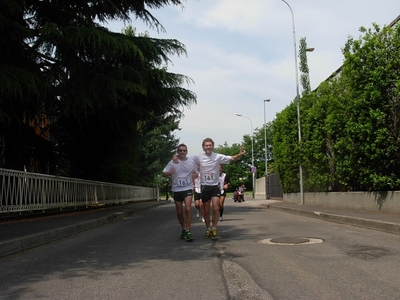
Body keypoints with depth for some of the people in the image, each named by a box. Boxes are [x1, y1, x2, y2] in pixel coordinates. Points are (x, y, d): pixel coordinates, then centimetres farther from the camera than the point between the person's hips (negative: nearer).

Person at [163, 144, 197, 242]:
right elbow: (164, 173, -2)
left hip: (188, 188, -1)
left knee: (188, 209, -19)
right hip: (176, 189, 1)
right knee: (179, 212, 11)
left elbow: (196, 173, 16)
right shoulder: (173, 162, -2)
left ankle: (188, 231, -13)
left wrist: (193, 176, -7)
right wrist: (169, 172, -24)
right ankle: (183, 229, 31)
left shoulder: (191, 162, 3)